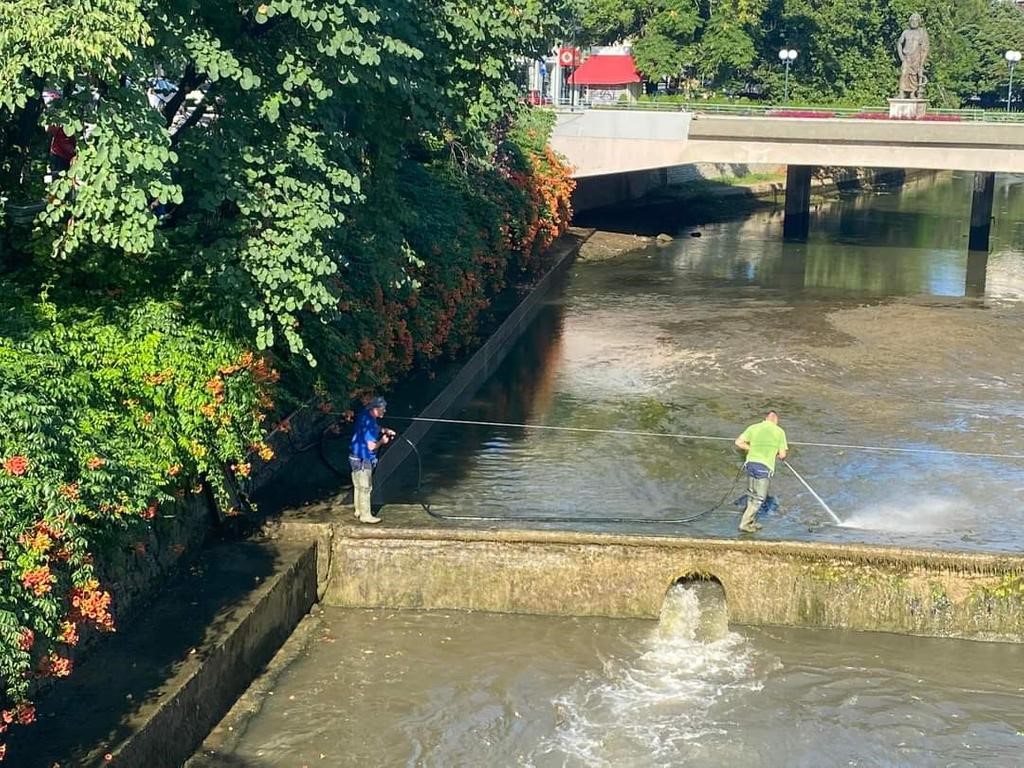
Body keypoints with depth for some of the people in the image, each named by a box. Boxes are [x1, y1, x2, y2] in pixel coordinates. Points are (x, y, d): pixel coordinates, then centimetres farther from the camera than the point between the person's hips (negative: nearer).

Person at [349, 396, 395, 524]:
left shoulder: (365, 415, 3)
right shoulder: (369, 422, -26)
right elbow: (371, 446, -26)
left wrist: (385, 431, 11)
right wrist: (382, 441, -8)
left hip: (355, 457, 10)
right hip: (362, 460, -10)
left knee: (358, 486, 19)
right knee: (365, 488, 0)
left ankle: (359, 511, 31)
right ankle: (365, 516, 7)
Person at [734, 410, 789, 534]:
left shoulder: (753, 428, 8)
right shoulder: (779, 431, 2)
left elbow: (738, 442, 1)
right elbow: (782, 455, 3)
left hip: (751, 463, 4)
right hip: (765, 466, -4)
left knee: (751, 495, 18)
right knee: (759, 498, 4)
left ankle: (752, 522, 25)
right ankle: (744, 524, 0)